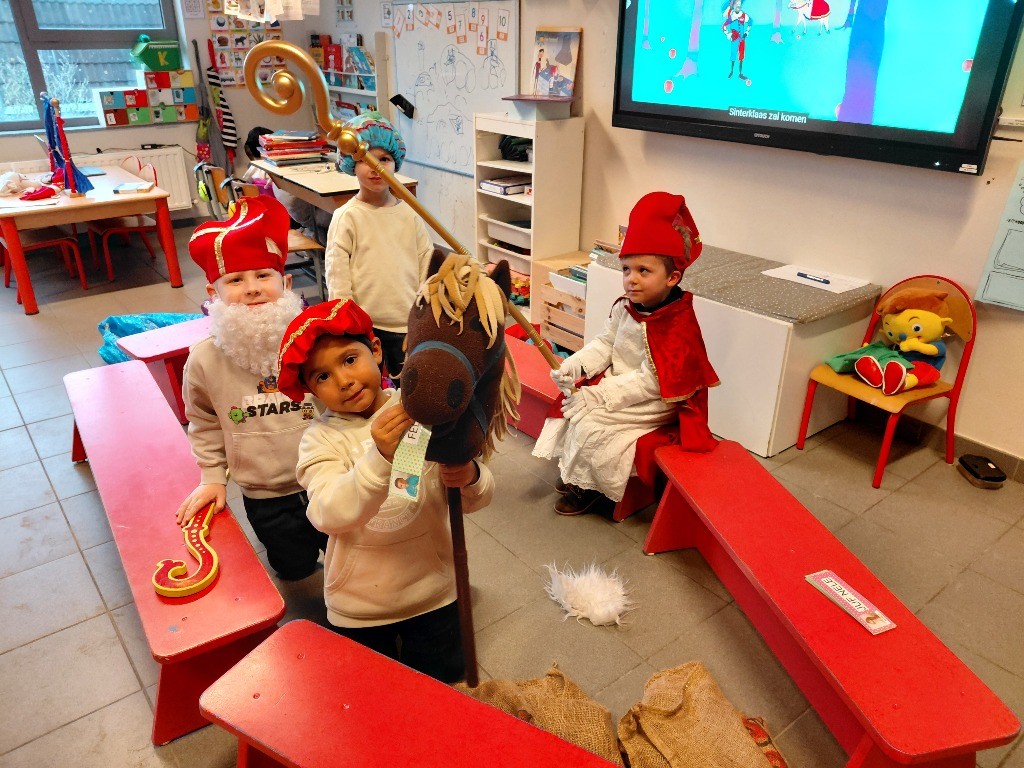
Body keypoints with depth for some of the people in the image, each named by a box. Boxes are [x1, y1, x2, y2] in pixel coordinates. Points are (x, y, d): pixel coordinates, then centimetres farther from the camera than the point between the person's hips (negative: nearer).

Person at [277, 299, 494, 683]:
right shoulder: (321, 437, -14)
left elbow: (477, 499, -11)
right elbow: (329, 516, -30)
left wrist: (470, 477, -34)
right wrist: (379, 457, -45)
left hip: (432, 591, 1)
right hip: (358, 607, 0)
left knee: (442, 678, 20)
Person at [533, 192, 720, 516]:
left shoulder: (676, 328, -28)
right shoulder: (625, 309, -4)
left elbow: (648, 382, -28)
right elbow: (604, 344, 8)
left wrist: (596, 397, -28)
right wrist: (575, 366, -11)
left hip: (655, 401, -8)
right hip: (618, 383, 9)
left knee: (590, 423, -18)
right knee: (572, 403, 0)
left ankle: (595, 489, 7)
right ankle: (576, 474, 18)